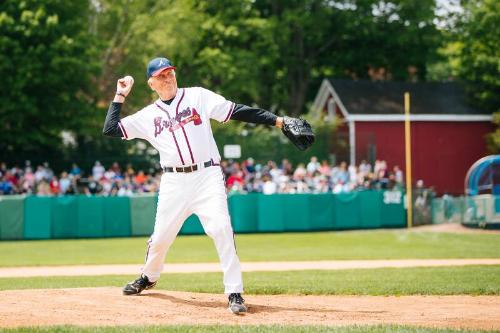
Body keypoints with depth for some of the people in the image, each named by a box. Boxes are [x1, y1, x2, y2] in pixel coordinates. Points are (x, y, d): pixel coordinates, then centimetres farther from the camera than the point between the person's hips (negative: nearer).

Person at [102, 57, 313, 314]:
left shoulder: (198, 96, 6)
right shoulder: (148, 115, 12)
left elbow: (237, 111, -1)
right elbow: (109, 129, 9)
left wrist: (277, 121, -9)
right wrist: (120, 96, 10)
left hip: (207, 176, -3)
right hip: (173, 182, 3)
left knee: (221, 228, -20)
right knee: (161, 235, 9)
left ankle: (234, 293, -16)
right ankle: (149, 277, 39)